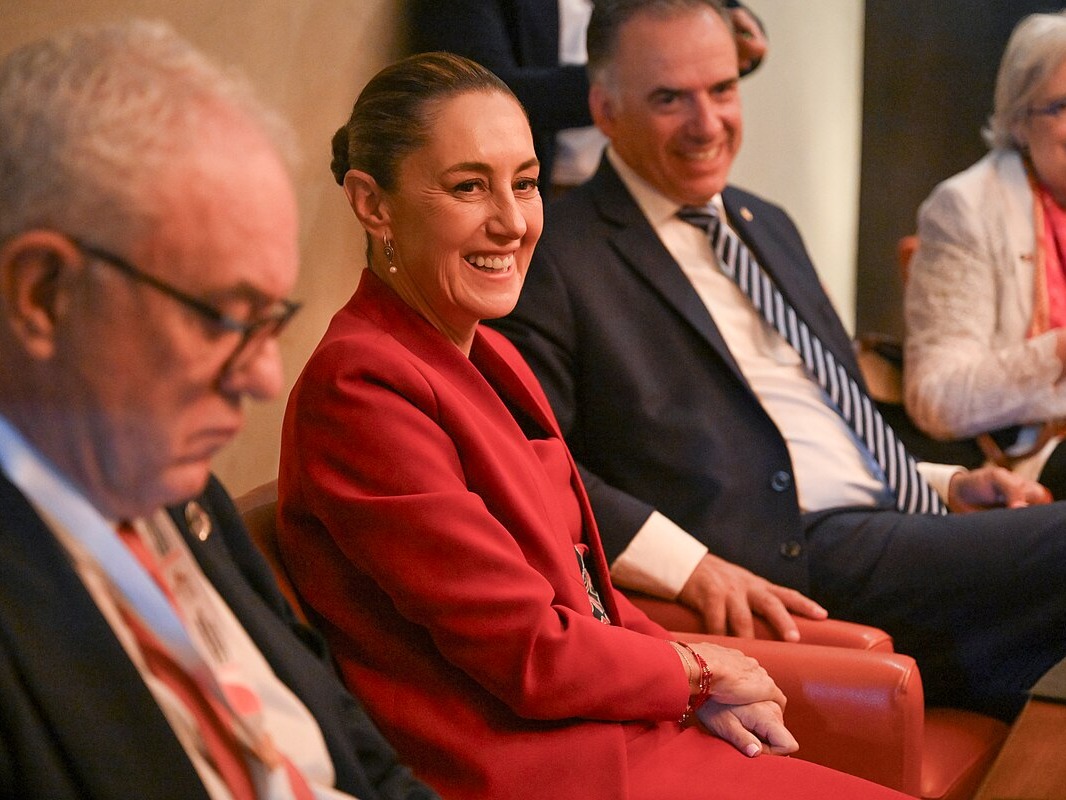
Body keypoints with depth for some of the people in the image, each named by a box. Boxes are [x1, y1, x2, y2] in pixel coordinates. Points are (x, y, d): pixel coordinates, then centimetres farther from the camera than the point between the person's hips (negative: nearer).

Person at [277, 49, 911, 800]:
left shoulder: (487, 355, 11)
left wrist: (702, 694, -2)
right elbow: (531, 655, -18)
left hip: (608, 730, 8)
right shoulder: (362, 385, -19)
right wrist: (698, 672, -3)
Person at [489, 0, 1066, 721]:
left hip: (899, 527, 8)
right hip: (791, 567, -8)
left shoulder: (769, 226, 24)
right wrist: (689, 565, -21)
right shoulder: (555, 258, -2)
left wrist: (948, 484, 13)